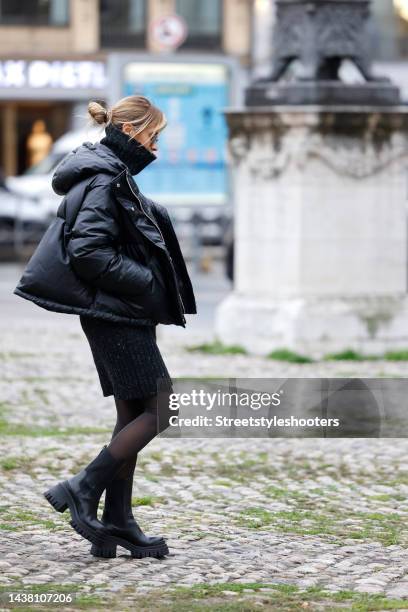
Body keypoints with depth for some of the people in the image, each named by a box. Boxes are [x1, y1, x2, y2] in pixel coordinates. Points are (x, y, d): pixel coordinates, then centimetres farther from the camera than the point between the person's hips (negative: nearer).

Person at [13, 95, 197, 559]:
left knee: (132, 415, 10)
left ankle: (117, 522, 12)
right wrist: (146, 282, -17)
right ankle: (82, 491, -5)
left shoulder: (114, 176, 16)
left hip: (119, 315, 10)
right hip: (115, 315, -10)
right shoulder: (104, 178, -15)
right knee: (160, 410, -7)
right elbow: (88, 251, -23)